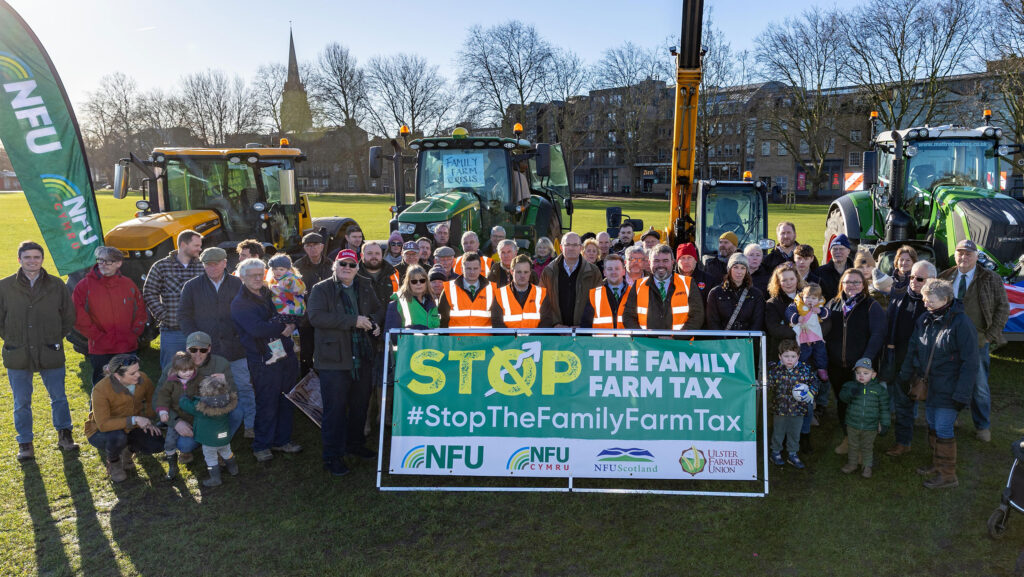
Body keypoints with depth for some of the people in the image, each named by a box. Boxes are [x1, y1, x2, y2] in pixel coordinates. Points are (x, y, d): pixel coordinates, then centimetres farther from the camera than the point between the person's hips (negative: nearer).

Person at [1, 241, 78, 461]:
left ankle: (64, 434, 28)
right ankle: (25, 444, 22)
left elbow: (69, 317, 9)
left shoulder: (57, 285, 0)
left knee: (58, 397, 11)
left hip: (51, 354, 0)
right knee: (22, 403, 9)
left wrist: (56, 339, 5)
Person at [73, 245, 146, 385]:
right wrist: (98, 337, -11)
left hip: (128, 349, 2)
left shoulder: (128, 284, 5)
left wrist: (133, 335, -1)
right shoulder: (85, 286, -3)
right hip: (100, 351, -2)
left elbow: (141, 313, 11)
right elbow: (78, 317, -7)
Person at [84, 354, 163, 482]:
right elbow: (103, 424, -33)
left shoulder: (142, 379, -16)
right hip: (102, 431, -4)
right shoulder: (101, 390, -30)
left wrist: (149, 420, -10)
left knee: (157, 445, -16)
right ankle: (113, 462, -2)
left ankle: (128, 451, 17)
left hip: (131, 428, 4)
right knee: (117, 437, -38)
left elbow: (151, 400, 5)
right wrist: (134, 420, -40)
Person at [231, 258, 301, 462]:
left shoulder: (271, 294, 14)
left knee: (286, 401, 12)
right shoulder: (240, 303, -7)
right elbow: (257, 329, -21)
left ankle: (282, 440, 26)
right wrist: (283, 327, -12)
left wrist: (291, 325, -3)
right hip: (263, 361, -6)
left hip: (286, 356, 6)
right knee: (267, 405, 0)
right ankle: (261, 445, 15)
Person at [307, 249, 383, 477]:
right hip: (334, 361, -6)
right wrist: (353, 321, -22)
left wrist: (374, 321, 0)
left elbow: (378, 309, 25)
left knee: (360, 405, 17)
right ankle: (333, 456, 8)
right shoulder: (321, 290, -5)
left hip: (363, 358, 6)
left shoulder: (365, 288, 12)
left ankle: (355, 444, 35)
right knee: (335, 408, -2)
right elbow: (316, 317, -20)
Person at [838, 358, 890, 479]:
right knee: (853, 446, 18)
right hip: (852, 425, 1)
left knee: (867, 447, 14)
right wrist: (850, 393, -39)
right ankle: (852, 464, 35)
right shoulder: (851, 385, -7)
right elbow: (842, 397, -18)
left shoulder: (879, 389, -8)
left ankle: (867, 466, 31)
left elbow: (884, 408, -2)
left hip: (870, 427, -1)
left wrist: (884, 424, -3)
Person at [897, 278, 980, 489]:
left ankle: (948, 475, 12)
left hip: (949, 388, -7)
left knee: (943, 429, -2)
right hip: (930, 385, 7)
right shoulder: (925, 319, 2)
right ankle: (938, 465, 32)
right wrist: (905, 376, 16)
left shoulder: (961, 323, -18)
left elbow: (971, 362, -16)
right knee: (932, 424, 16)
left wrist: (962, 394, -17)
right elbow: (913, 349, 13)